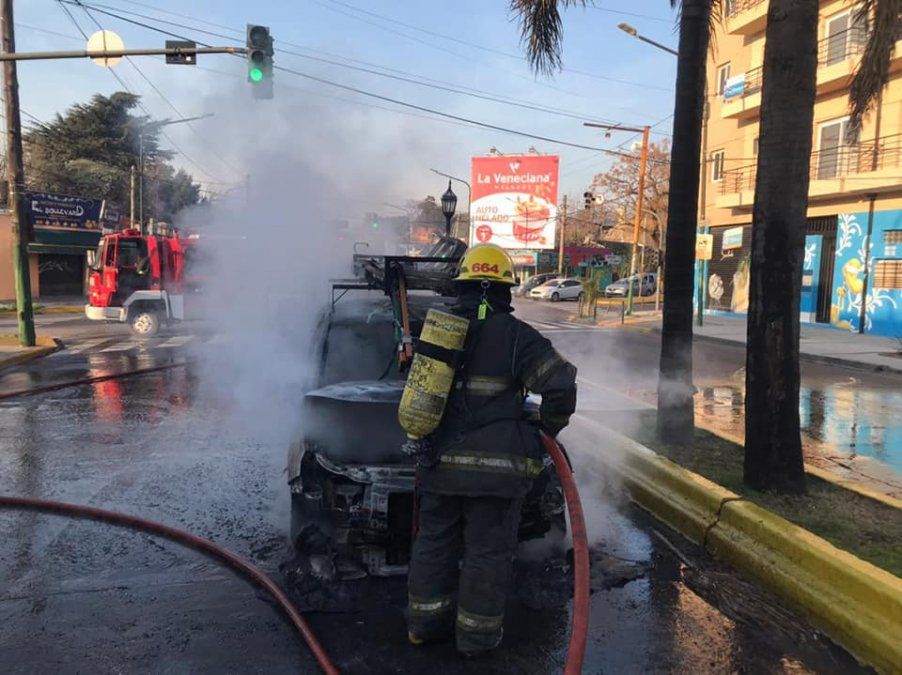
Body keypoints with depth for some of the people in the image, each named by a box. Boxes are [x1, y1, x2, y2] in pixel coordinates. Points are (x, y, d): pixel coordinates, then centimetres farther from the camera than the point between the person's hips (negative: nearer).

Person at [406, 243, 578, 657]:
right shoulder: (515, 335, -9)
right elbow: (560, 385, -14)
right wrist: (549, 428, 3)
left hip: (439, 463, 5)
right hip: (492, 467, -5)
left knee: (434, 542, 18)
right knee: (488, 552, 9)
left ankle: (425, 623, 32)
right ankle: (476, 635, 22)